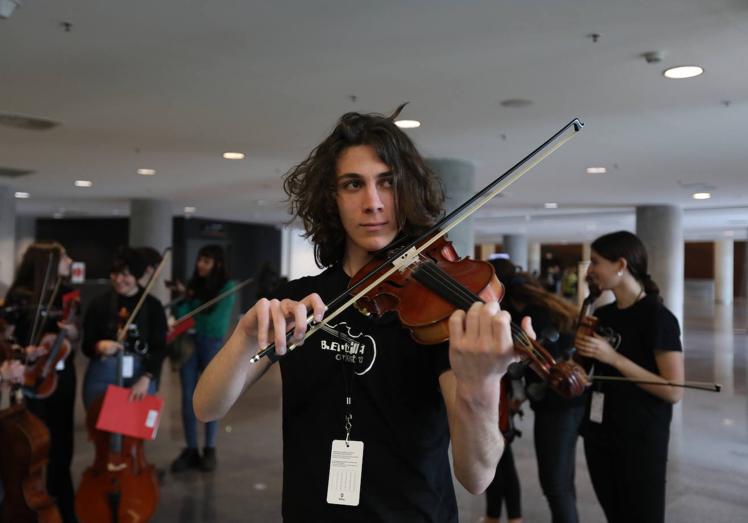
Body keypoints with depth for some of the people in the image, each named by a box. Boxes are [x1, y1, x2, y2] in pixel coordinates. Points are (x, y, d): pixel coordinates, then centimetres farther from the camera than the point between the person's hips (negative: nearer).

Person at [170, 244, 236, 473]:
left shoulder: (227, 287, -6)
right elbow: (182, 315, 1)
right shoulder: (193, 284, 7)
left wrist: (192, 321, -3)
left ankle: (209, 450, 18)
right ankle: (191, 450, 14)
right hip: (188, 344, 4)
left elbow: (217, 320, -12)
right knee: (188, 398, 5)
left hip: (213, 345, -4)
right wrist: (184, 299, -15)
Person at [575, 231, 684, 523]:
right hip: (599, 435, 7)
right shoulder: (602, 315, 6)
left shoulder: (657, 317, -14)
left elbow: (674, 391, -19)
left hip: (640, 441, -6)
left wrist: (613, 358, -23)